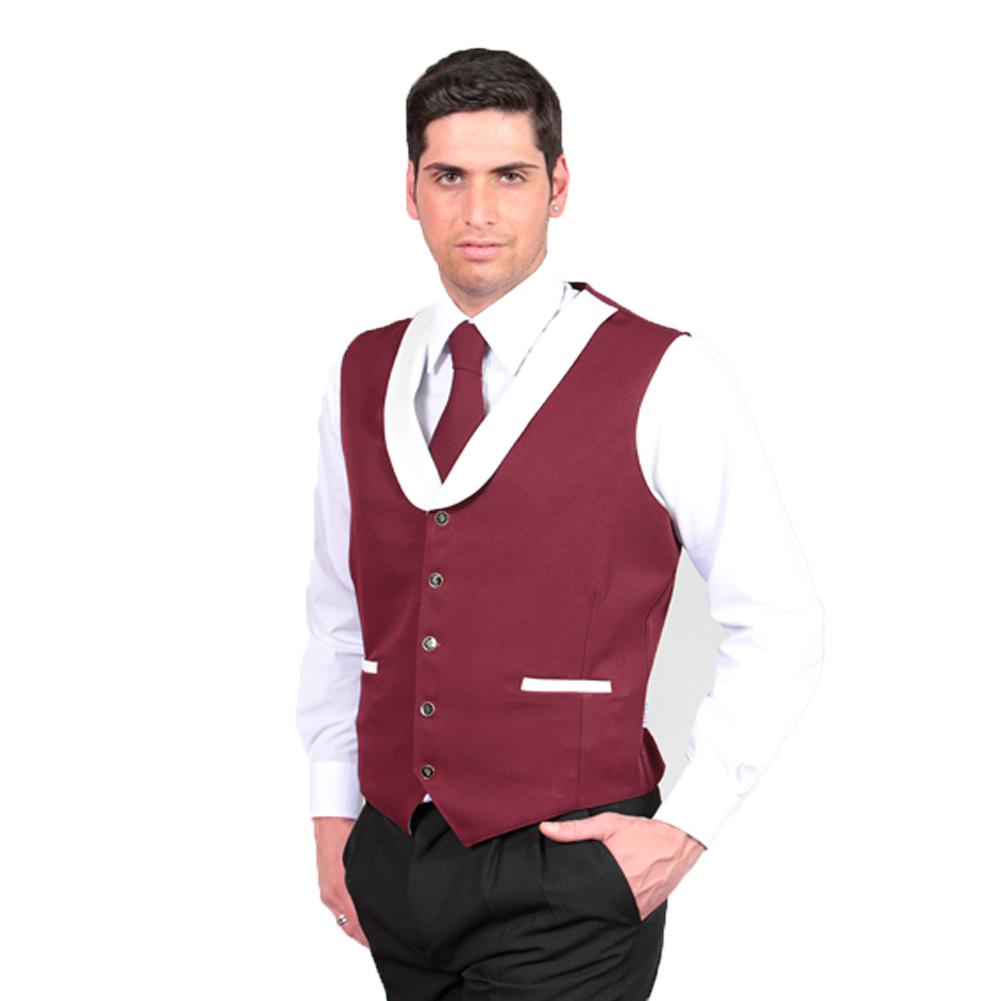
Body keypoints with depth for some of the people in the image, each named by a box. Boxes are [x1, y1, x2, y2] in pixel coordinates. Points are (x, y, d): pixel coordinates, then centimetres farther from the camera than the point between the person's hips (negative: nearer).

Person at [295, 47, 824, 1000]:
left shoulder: (664, 378, -8)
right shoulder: (362, 376, 6)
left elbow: (780, 625, -4)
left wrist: (687, 825, -8)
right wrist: (332, 808, 12)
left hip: (562, 879, -4)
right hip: (391, 862, 5)